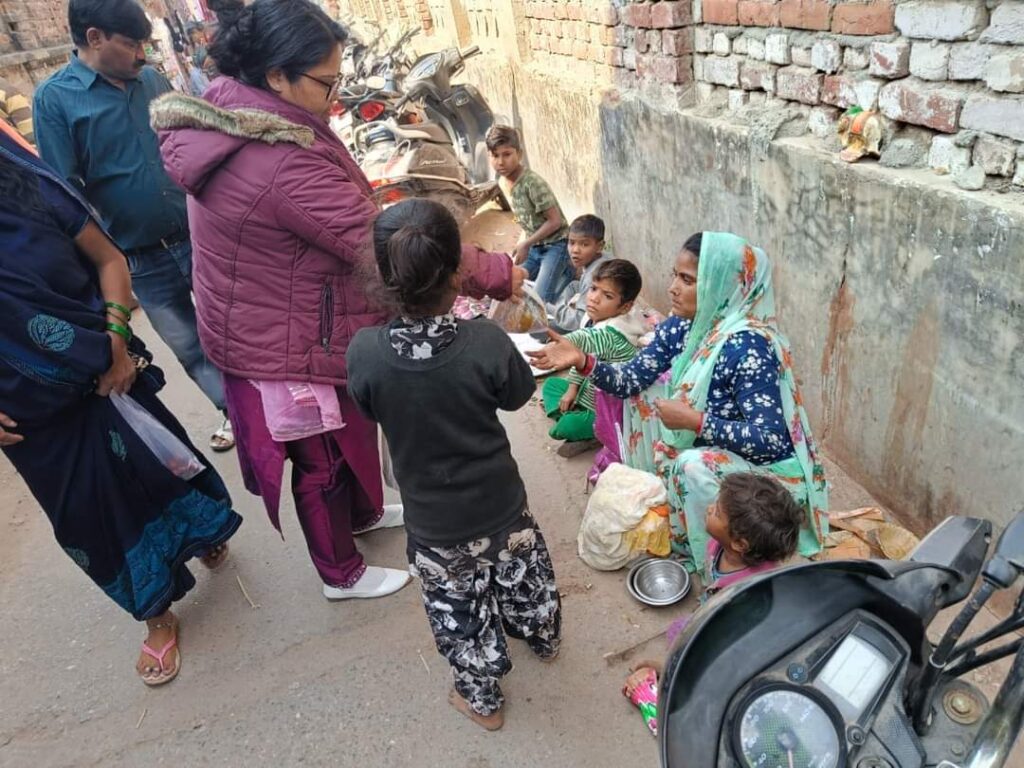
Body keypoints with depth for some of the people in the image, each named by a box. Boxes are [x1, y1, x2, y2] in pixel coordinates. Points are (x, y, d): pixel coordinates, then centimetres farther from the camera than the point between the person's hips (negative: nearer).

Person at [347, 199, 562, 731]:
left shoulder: (364, 352, -26)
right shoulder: (486, 342, -26)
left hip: (435, 525, -1)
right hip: (502, 506, 1)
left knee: (459, 610, 24)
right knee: (522, 571, 31)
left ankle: (483, 700, 47)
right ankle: (544, 638, 60)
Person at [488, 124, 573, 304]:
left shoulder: (532, 182, -22)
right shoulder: (502, 182, 1)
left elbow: (554, 221, -20)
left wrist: (525, 244, -18)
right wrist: (522, 244, 4)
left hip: (555, 245, -7)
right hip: (533, 246, 7)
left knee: (540, 298, -18)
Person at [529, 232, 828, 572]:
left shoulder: (747, 346, -30)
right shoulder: (681, 326, -6)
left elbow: (771, 440, -32)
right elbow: (631, 379, -3)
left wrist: (694, 421, -33)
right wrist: (582, 361, -19)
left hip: (769, 470, -8)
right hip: (716, 451, 8)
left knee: (695, 466, -35)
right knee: (645, 392, 4)